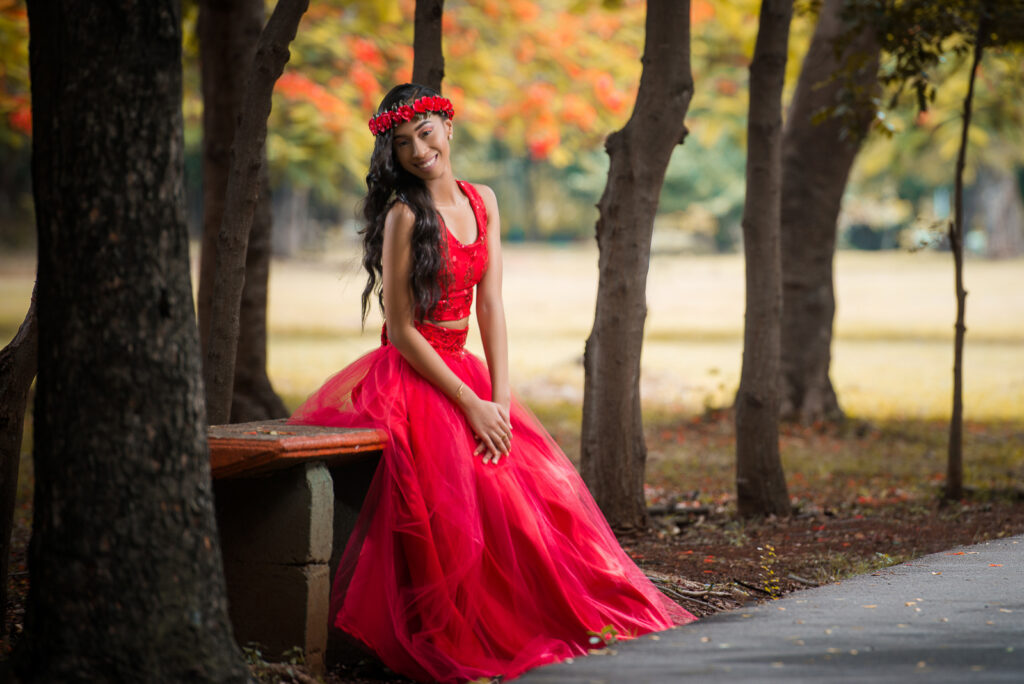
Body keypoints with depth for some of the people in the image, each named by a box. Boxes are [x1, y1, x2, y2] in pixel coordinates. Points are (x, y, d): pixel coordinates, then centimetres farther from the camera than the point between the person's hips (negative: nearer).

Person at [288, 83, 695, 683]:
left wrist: (499, 400, -8)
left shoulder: (482, 202, 8)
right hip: (411, 381, -6)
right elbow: (402, 331, -13)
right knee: (468, 510, -23)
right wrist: (470, 404, -15)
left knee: (546, 487, -7)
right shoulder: (404, 215, -11)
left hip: (464, 372, 6)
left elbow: (491, 306, 3)